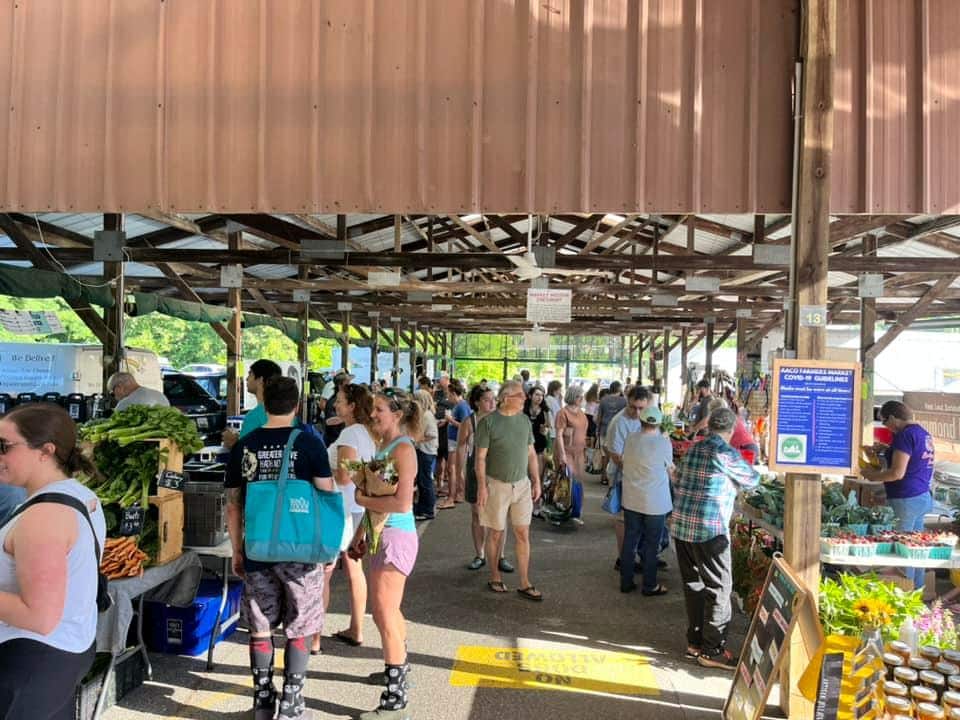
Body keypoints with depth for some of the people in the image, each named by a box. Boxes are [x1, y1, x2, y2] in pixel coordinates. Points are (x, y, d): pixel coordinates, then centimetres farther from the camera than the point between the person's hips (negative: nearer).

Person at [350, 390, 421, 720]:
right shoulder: (383, 446, 12)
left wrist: (362, 500, -15)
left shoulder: (403, 449, -17)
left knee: (385, 616, -4)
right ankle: (398, 669, 45)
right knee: (388, 611, 24)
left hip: (396, 536, -10)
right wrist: (361, 533, 16)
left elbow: (402, 503, -26)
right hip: (382, 535, 10)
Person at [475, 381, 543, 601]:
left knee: (523, 534, 4)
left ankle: (524, 584, 12)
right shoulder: (488, 422, -10)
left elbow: (531, 453, 11)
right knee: (496, 533, 8)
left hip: (522, 484, 4)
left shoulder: (524, 420, 5)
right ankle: (494, 578, 26)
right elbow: (480, 457, -9)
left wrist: (536, 481, 8)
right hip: (496, 485, -4)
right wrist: (482, 486, -14)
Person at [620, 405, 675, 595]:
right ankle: (649, 586, 20)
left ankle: (626, 582, 23)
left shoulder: (630, 439, -4)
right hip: (655, 503, -4)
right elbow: (670, 469, -3)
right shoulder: (663, 442, -16)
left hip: (631, 500, 4)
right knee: (651, 545, 10)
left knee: (629, 541, 14)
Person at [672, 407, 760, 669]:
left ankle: (695, 642, 26)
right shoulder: (726, 454, -11)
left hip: (681, 527, 8)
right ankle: (712, 650, 10)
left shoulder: (692, 450, 10)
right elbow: (752, 480, 4)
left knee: (693, 585, 17)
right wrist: (742, 468, 24)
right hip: (709, 530, -7)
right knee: (718, 588, 4)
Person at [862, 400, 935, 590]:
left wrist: (873, 475, -7)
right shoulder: (924, 433, 12)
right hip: (923, 497, 9)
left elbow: (898, 473, -21)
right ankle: (917, 591, 25)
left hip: (906, 500, -9)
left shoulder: (905, 435, -17)